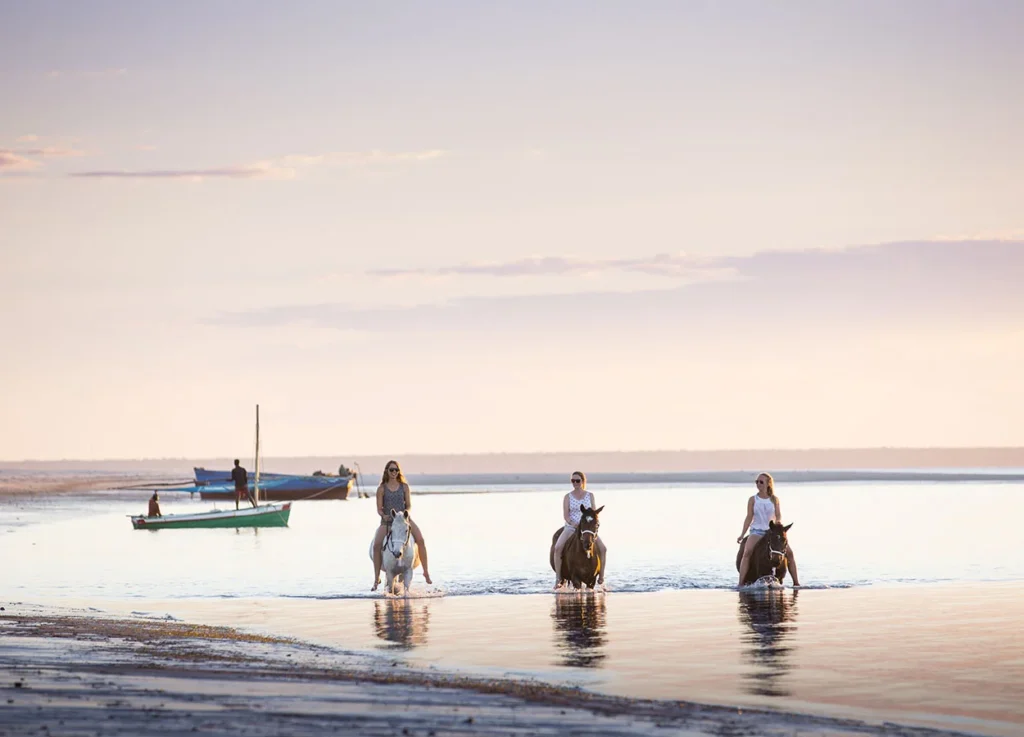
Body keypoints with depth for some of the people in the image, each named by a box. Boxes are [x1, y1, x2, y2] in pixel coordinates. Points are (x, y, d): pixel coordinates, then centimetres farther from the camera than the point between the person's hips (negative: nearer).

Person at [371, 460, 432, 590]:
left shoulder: (404, 487, 8)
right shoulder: (382, 489, 4)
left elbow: (409, 505, 7)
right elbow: (379, 509, 3)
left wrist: (405, 512, -15)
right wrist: (383, 515, -19)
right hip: (387, 521, -1)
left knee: (420, 540, -21)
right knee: (377, 545, -23)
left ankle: (426, 572, -9)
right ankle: (376, 579, -13)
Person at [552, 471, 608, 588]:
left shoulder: (590, 496, 7)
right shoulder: (568, 497, 3)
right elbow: (565, 515, -5)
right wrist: (572, 523, -22)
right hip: (571, 527, -1)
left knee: (603, 548, -19)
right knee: (557, 548, -28)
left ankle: (601, 578, -7)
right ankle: (558, 578, -22)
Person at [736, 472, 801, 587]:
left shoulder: (774, 499, 6)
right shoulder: (753, 500, 3)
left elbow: (778, 515, -2)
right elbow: (749, 517, 0)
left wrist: (778, 521, -27)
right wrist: (742, 534, -8)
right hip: (756, 531, -2)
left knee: (789, 552, -12)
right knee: (747, 552, -29)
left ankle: (796, 582, 0)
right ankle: (740, 583, -32)